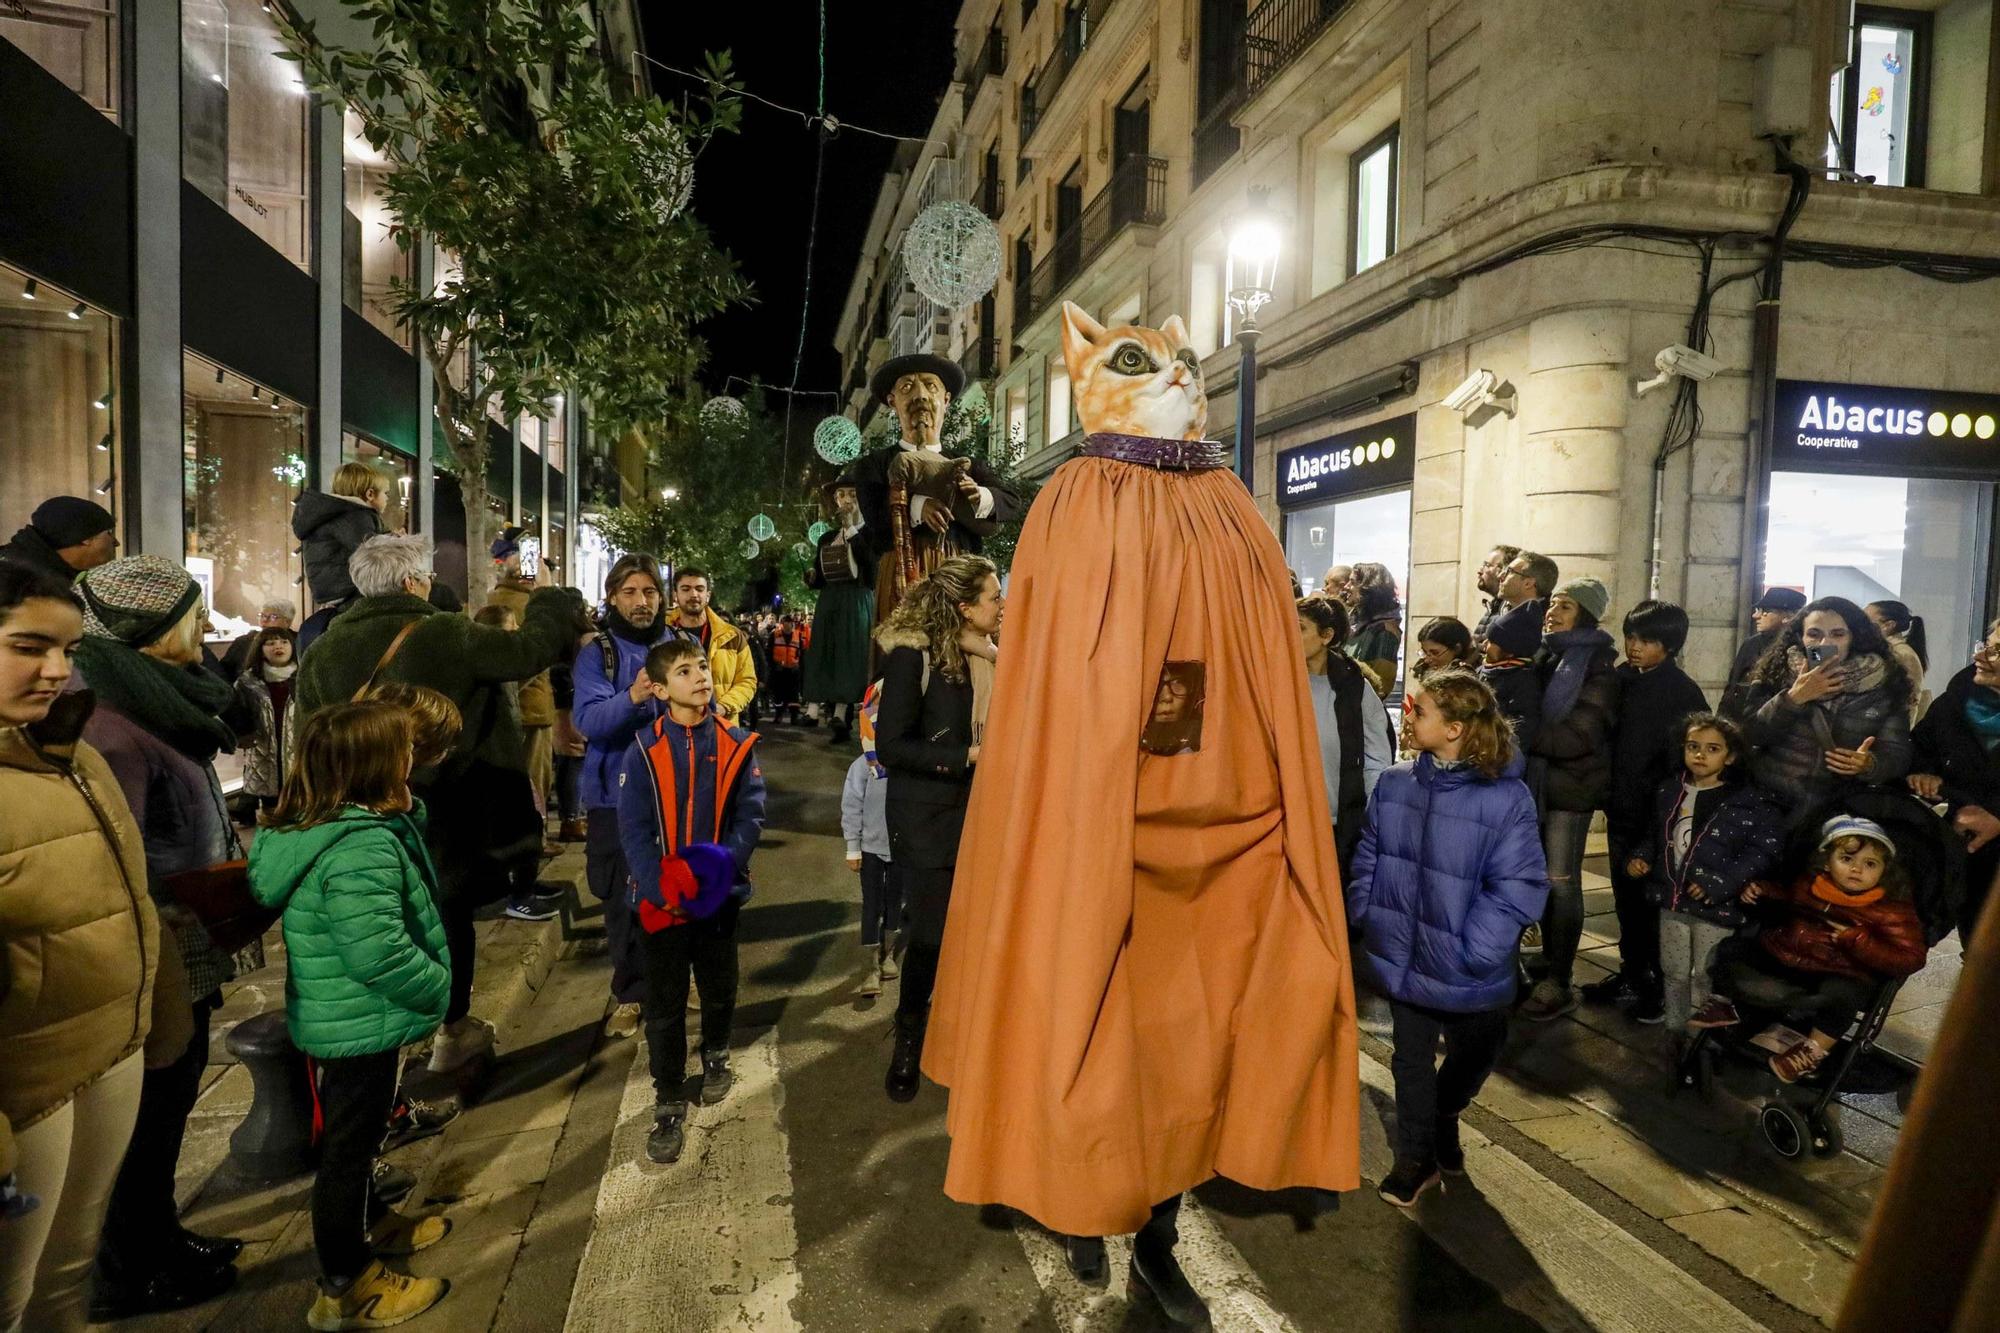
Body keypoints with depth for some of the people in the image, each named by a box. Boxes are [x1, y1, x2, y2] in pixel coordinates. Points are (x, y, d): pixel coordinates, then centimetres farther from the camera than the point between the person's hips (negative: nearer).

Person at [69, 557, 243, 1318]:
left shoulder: (152, 698, 6)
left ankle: (159, 1240, 40)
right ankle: (129, 1275, 31)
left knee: (169, 1103, 22)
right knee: (151, 1115, 10)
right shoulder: (110, 726, -25)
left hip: (186, 948, 9)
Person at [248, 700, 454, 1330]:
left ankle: (358, 1230, 48)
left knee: (352, 1134, 27)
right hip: (363, 1024, -10)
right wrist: (439, 989, -18)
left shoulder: (313, 825, 1)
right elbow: (379, 954, -34)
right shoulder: (362, 846, -31)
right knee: (350, 1143, 7)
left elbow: (407, 819, 15)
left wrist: (406, 809, -5)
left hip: (337, 1018, 10)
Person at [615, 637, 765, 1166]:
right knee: (665, 1003, 7)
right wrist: (660, 887, -23)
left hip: (718, 894, 2)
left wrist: (722, 863, -24)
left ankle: (715, 1055, 48)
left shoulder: (737, 745, -6)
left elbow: (750, 814, -8)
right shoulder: (645, 750, -10)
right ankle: (669, 1104, 22)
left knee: (719, 988, 20)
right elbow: (634, 828, -11)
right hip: (661, 899, -1)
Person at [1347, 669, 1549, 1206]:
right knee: (1411, 1058, 17)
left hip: (1467, 974, -2)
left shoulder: (1507, 798, -20)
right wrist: (1363, 918, -1)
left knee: (1472, 1057, 22)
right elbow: (1369, 858, 4)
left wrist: (1473, 952, -21)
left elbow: (1519, 885, -19)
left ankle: (1443, 1116, 54)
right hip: (1402, 956, 2)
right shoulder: (1394, 784, -6)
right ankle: (1416, 1156, 38)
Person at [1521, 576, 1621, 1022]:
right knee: (1542, 877, 12)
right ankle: (1549, 963, 25)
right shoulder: (1544, 657, 10)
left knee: (1560, 881, -2)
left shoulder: (1597, 667, -10)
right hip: (1537, 780, 6)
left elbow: (1577, 736, -19)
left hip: (1570, 785, -6)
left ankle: (1560, 983, 6)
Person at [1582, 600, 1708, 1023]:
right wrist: (1610, 796, 10)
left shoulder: (1683, 692, -12)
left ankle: (1659, 985, 18)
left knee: (1653, 900, 4)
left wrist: (1661, 804, -16)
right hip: (1623, 811, 6)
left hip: (1657, 815, -6)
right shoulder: (1622, 679, 6)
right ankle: (1631, 975, 29)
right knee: (1626, 897, 15)